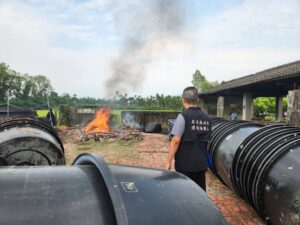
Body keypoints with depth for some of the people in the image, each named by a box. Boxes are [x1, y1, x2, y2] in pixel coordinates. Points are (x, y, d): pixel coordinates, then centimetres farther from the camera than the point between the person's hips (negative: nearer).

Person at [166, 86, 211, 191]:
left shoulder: (183, 116, -13)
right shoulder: (206, 117, 7)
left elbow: (176, 140, -18)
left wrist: (168, 161, -12)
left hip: (185, 164, -6)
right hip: (201, 163, 6)